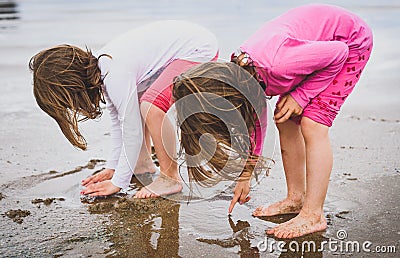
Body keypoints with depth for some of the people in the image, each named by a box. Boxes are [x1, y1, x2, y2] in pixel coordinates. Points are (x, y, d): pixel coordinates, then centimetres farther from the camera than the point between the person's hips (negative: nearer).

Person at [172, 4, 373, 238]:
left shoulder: (275, 65, -38)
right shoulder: (240, 73, -11)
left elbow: (338, 52, -25)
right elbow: (253, 125, 3)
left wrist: (301, 96, -21)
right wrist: (245, 177, 10)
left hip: (350, 43, -7)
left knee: (312, 124, -17)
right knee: (285, 120, 4)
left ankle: (313, 215, -10)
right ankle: (295, 198, 15)